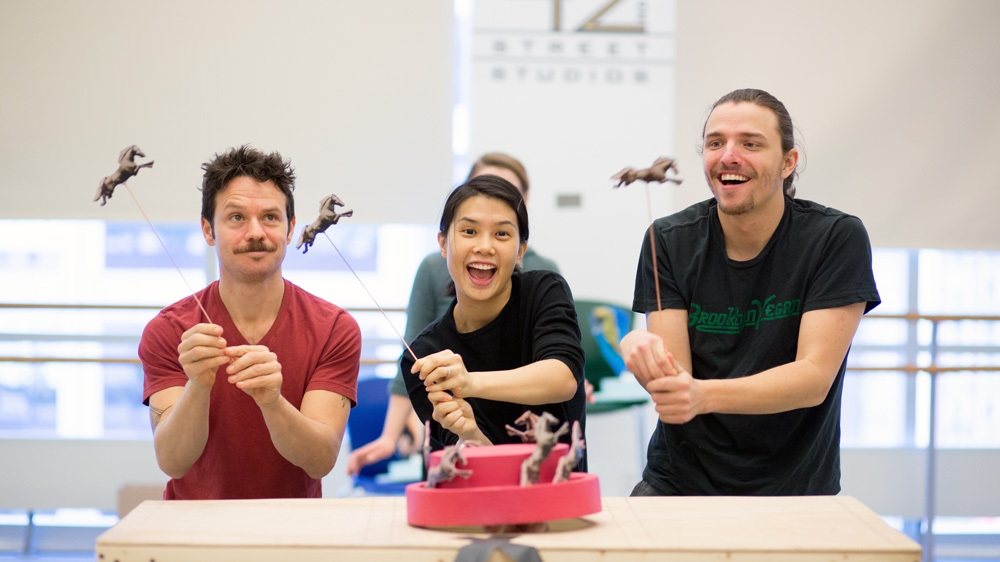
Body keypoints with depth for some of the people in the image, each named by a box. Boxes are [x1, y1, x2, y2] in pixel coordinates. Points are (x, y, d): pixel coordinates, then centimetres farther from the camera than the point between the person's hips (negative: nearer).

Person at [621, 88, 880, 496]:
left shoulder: (837, 237, -8)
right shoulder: (670, 240, -1)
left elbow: (814, 378, -16)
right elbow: (676, 377, -8)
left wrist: (704, 395, -31)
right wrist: (647, 357, -32)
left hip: (791, 491, 0)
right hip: (679, 483, 1)